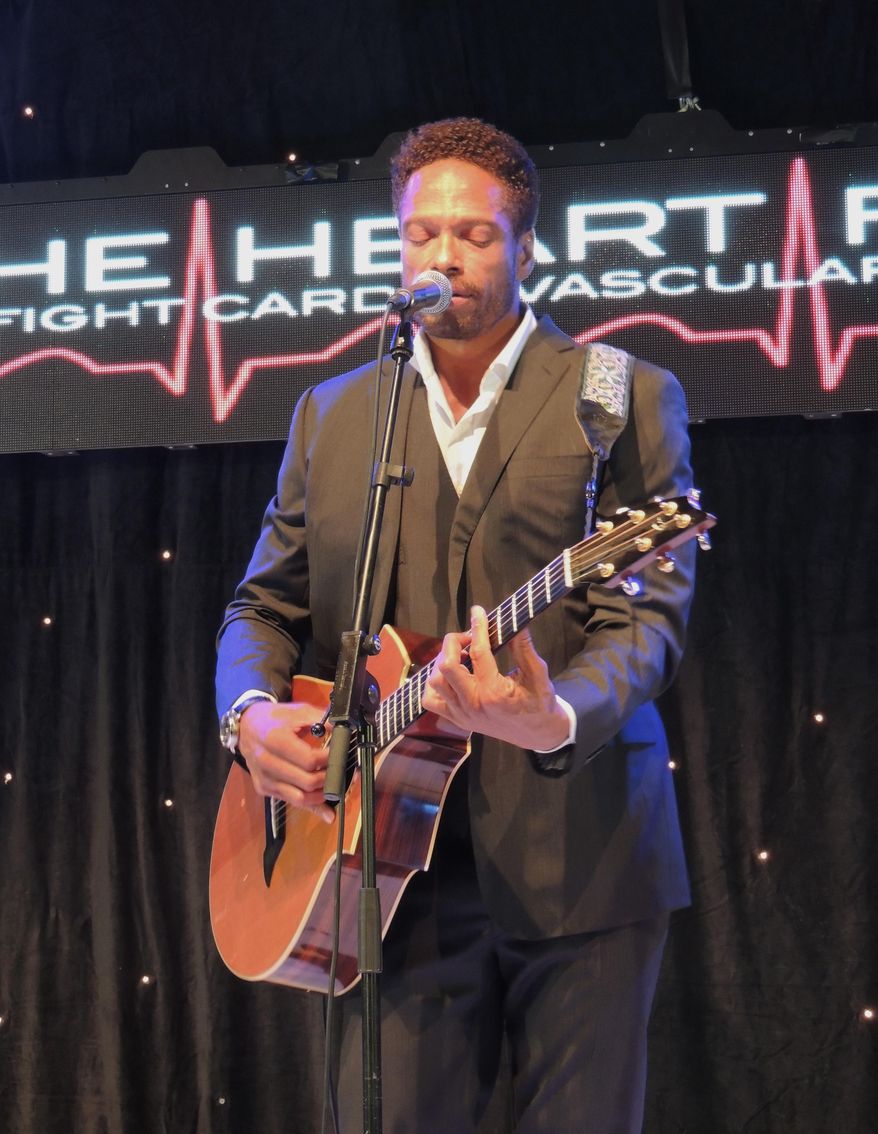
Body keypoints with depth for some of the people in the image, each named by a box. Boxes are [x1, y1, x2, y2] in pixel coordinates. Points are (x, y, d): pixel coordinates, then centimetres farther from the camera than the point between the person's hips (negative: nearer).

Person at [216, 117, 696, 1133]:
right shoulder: (331, 414, 14)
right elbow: (264, 604, 17)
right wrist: (252, 711, -5)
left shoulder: (625, 398, 2)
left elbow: (648, 611, -7)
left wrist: (557, 719, -27)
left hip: (576, 854, -2)